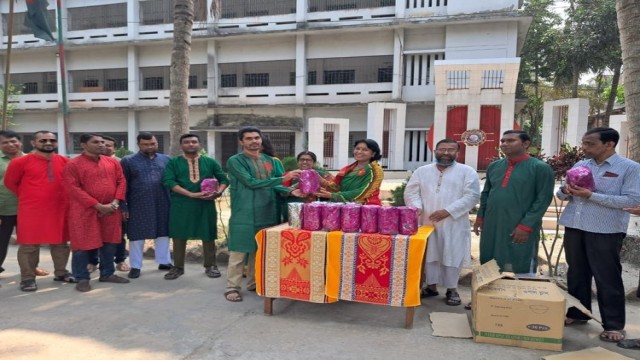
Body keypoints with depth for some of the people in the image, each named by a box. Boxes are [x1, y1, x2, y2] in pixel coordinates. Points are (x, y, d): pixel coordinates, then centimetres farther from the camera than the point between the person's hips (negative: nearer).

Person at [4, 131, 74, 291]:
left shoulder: (65, 162, 3)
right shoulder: (21, 162, -5)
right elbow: (10, 182, 5)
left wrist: (63, 197, 8)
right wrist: (27, 196, 5)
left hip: (60, 209, 4)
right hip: (31, 210, -3)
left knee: (60, 242, 12)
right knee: (29, 244, 2)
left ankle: (61, 272, 26)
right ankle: (27, 278, 13)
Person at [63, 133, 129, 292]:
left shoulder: (113, 162, 8)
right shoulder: (73, 165, -6)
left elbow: (121, 182, 8)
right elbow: (74, 189, -12)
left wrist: (115, 202, -7)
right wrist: (98, 206, -17)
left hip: (111, 211, 5)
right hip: (84, 211, -4)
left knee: (110, 243, 10)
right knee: (82, 245, 0)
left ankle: (107, 274, 24)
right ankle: (82, 278, 13)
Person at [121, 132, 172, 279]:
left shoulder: (166, 160, 7)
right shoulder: (128, 161, 0)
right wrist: (123, 206, -4)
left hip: (162, 205, 3)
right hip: (138, 206, -2)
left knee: (163, 233, 10)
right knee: (137, 235, 6)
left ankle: (164, 262, 24)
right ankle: (135, 266, 17)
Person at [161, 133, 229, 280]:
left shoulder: (210, 162, 8)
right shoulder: (173, 163, 3)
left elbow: (224, 179, 10)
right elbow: (169, 182, -9)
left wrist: (218, 192, -13)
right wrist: (191, 194, -19)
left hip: (206, 205, 1)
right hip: (181, 206, 0)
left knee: (208, 236, 5)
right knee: (179, 236, 5)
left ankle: (210, 266, 19)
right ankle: (178, 267, 19)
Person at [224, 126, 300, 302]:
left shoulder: (269, 160, 12)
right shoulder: (235, 161, -7)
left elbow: (275, 184, 14)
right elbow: (251, 182, -18)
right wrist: (283, 179, -20)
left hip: (266, 213, 6)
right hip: (244, 214, -6)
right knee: (239, 251, -1)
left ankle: (254, 283, 28)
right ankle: (232, 287, 11)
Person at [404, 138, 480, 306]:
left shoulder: (467, 172, 0)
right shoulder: (422, 171, 9)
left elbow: (472, 196, -8)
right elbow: (411, 192, 6)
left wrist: (447, 211, -17)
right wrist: (417, 207, -15)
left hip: (453, 224, -2)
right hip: (427, 222, 3)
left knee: (452, 255, 2)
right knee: (428, 254, 9)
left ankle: (452, 289, 18)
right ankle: (431, 286, 24)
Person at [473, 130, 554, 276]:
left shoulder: (540, 167, -5)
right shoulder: (494, 166, 12)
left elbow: (543, 199, -10)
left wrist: (526, 226, -15)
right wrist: (480, 217, 11)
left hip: (520, 230, -5)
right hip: (491, 227, 5)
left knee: (520, 273, 3)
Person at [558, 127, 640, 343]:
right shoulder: (580, 165, 10)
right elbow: (561, 194, 14)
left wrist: (591, 196, -20)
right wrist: (566, 191, -11)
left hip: (605, 231, -5)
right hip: (574, 227, 5)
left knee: (608, 278, 3)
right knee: (576, 273, 14)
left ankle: (613, 325, 16)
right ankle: (576, 313, 29)